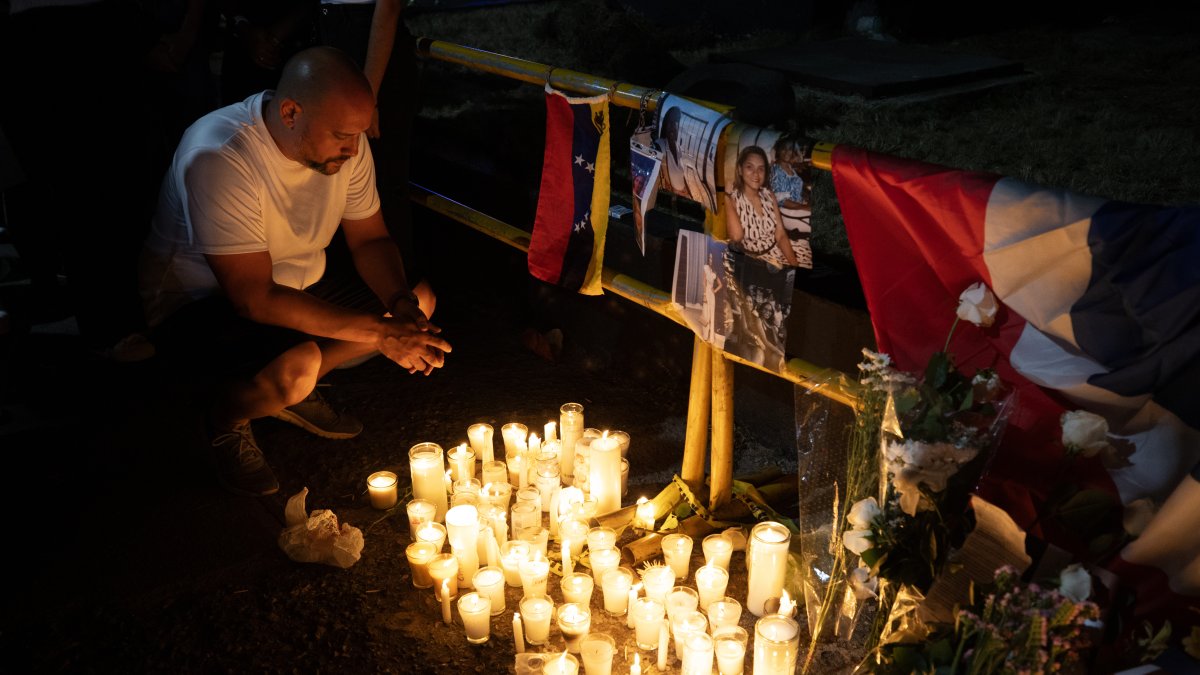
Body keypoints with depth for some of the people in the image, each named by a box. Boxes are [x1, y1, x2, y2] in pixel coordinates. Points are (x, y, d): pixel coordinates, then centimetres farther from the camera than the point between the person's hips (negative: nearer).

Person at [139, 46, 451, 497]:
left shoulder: (344, 142, -11)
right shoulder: (219, 158, -32)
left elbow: (370, 240, 0)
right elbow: (255, 300, -33)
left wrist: (402, 306, -22)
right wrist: (378, 331, -35)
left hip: (298, 284, 7)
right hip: (198, 302, -7)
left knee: (420, 299, -4)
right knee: (296, 366, -36)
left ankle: (296, 391, 5)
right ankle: (226, 410, 0)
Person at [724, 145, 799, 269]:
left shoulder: (769, 195, 8)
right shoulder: (731, 199, -6)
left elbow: (781, 235, 5)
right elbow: (737, 236, -21)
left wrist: (794, 264, -8)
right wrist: (727, 202, -15)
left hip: (778, 258, 5)